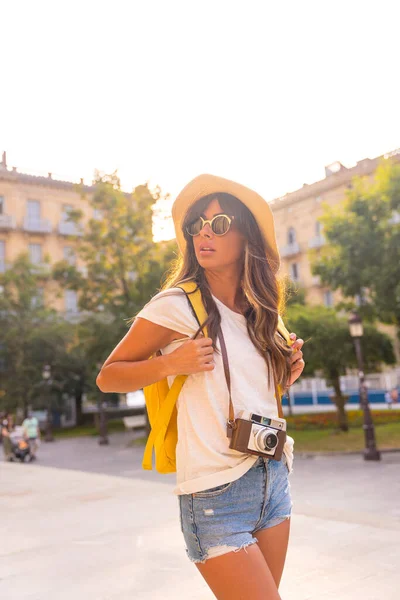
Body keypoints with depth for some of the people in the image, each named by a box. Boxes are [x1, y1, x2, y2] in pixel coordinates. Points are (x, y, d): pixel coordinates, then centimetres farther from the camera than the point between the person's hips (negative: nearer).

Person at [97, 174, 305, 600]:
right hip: (215, 495, -6)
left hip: (274, 479, 7)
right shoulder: (177, 306, -9)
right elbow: (107, 377, -3)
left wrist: (285, 374, 3)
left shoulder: (260, 314, 10)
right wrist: (171, 363, -18)